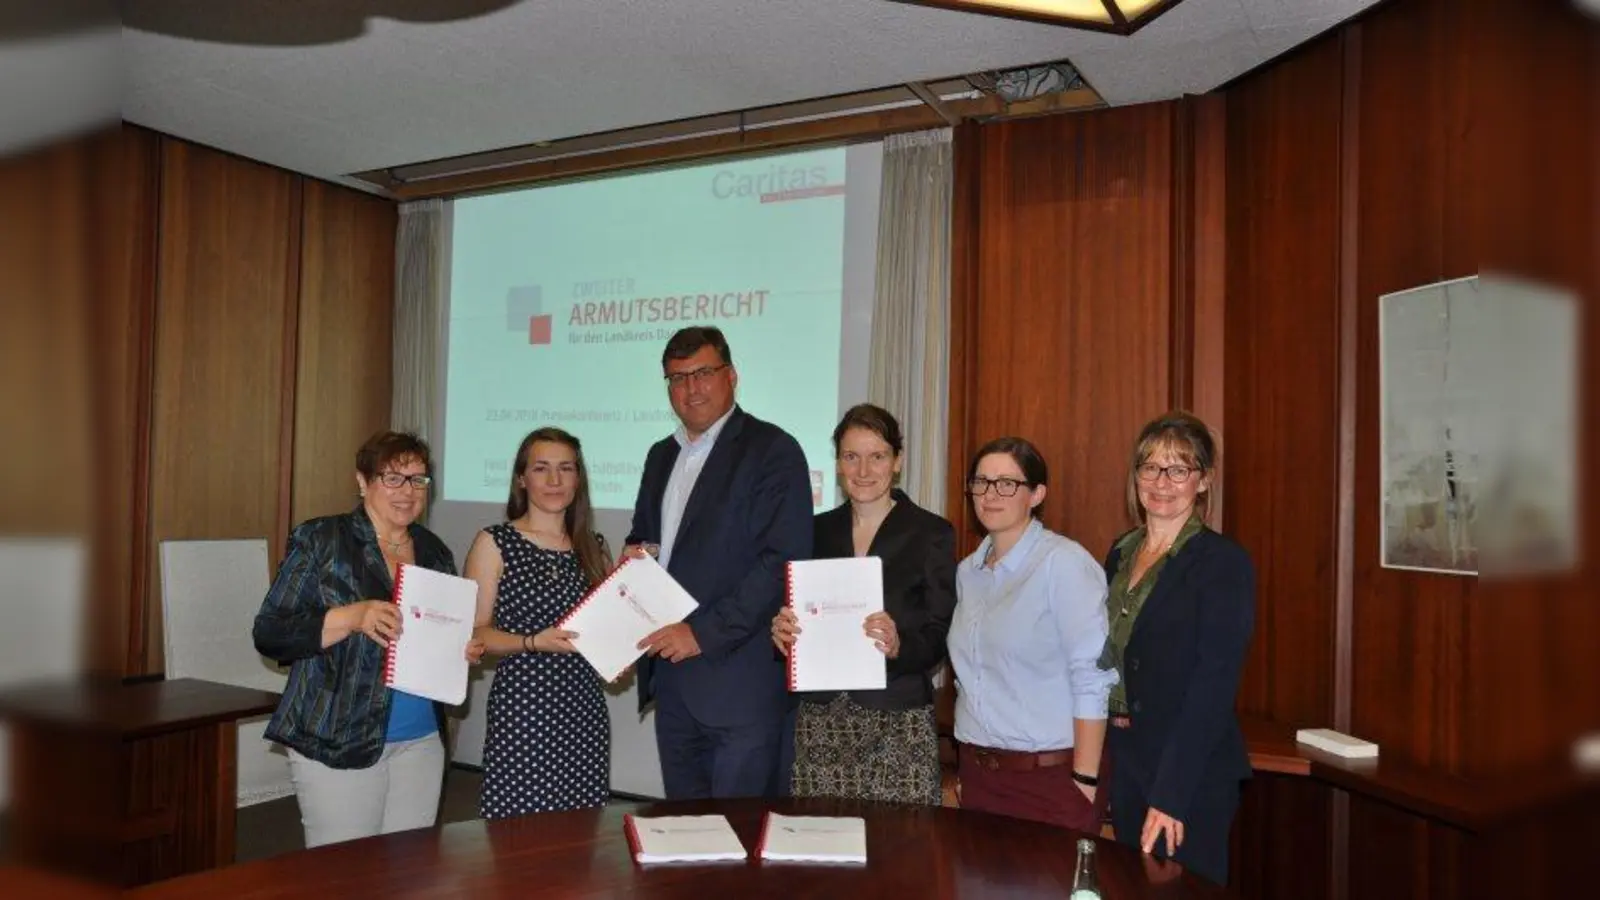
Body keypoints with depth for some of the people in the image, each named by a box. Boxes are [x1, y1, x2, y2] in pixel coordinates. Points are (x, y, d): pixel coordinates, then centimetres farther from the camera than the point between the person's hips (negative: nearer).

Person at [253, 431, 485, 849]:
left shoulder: (435, 552, 11)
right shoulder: (319, 540, -4)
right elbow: (269, 633, -8)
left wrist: (464, 650, 0)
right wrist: (352, 617, -22)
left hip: (421, 742, 5)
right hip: (339, 741, -5)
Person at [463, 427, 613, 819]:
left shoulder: (593, 547, 11)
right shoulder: (495, 543, 0)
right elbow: (476, 633, -3)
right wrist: (533, 643, -17)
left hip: (584, 705, 4)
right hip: (522, 703, -3)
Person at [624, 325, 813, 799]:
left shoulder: (773, 450, -8)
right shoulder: (662, 455, 16)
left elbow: (783, 561, -16)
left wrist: (705, 633, -18)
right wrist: (634, 554, 2)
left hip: (738, 680, -7)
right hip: (671, 678, 7)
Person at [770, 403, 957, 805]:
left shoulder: (931, 533, 0)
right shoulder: (817, 531, 10)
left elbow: (941, 638, -3)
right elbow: (800, 617, 12)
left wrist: (898, 646, -22)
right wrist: (783, 630, -9)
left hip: (897, 723, -2)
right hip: (820, 719, 3)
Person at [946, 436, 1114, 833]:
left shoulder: (1064, 563, -14)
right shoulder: (968, 571, 8)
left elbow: (1091, 679, -17)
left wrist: (1084, 783, -17)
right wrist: (964, 764, 12)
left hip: (1050, 777, -6)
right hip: (976, 774, 6)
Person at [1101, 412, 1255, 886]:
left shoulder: (1224, 562, -13)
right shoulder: (1120, 553, 8)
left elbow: (1213, 687, -18)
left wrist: (1170, 794, -23)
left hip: (1191, 774, -6)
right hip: (1123, 764, 6)